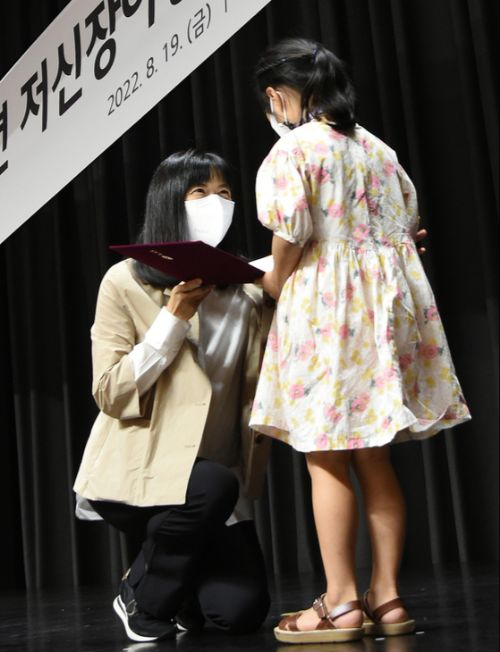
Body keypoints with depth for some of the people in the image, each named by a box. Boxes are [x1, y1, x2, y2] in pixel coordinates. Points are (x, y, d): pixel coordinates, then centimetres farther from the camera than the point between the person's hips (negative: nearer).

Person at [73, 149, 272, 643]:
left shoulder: (246, 289, 5)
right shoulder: (126, 282, -7)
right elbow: (111, 394, -13)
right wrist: (175, 317, -18)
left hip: (220, 476, 4)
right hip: (136, 469, -3)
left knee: (242, 609, -14)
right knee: (211, 485, -34)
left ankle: (181, 584, 22)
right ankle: (142, 600, -6)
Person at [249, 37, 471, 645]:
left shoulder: (291, 149, -6)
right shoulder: (376, 147, 16)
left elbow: (291, 232, -15)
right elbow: (407, 222, 17)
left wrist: (274, 281, 2)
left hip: (324, 309, -7)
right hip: (387, 300, 7)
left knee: (326, 460, -3)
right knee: (374, 457, 9)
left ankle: (340, 602, 0)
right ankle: (386, 595, 11)